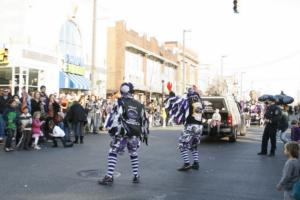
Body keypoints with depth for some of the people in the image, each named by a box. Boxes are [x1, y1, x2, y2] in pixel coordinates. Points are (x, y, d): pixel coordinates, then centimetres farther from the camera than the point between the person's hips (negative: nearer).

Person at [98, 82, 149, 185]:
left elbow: (114, 116, -14)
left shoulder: (120, 102, -3)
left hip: (122, 133, -4)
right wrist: (145, 134, 23)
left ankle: (109, 177, -3)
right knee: (134, 154, 21)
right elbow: (144, 120, 15)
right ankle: (136, 176, 23)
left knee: (113, 153, 3)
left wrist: (109, 127, -9)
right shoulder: (139, 105, 10)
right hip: (135, 135, 5)